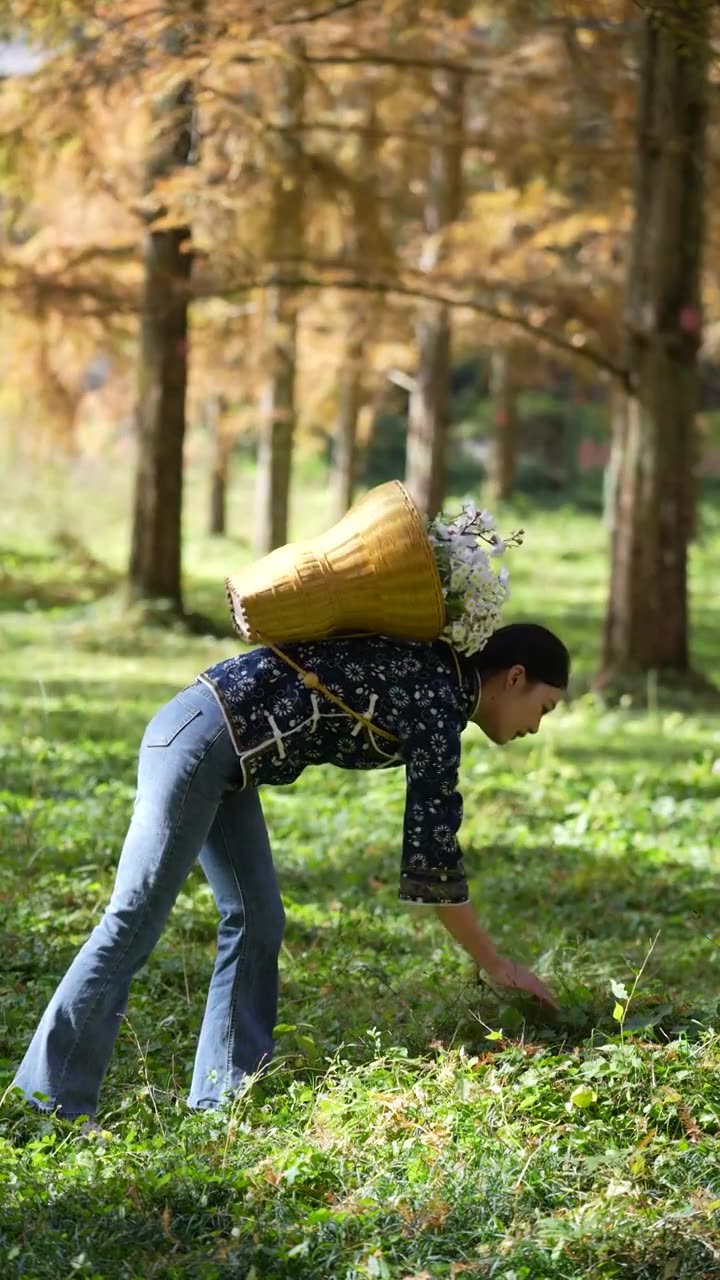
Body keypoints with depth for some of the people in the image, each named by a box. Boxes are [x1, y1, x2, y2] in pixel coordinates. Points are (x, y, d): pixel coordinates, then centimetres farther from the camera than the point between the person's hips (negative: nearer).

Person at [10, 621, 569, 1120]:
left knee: (257, 918, 7)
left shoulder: (430, 673, 11)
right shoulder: (436, 707, -12)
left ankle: (223, 1099, 10)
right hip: (201, 737, -10)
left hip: (226, 756, 10)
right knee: (134, 921, -9)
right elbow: (433, 861, -10)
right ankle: (52, 1101, -6)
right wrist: (497, 965, -3)